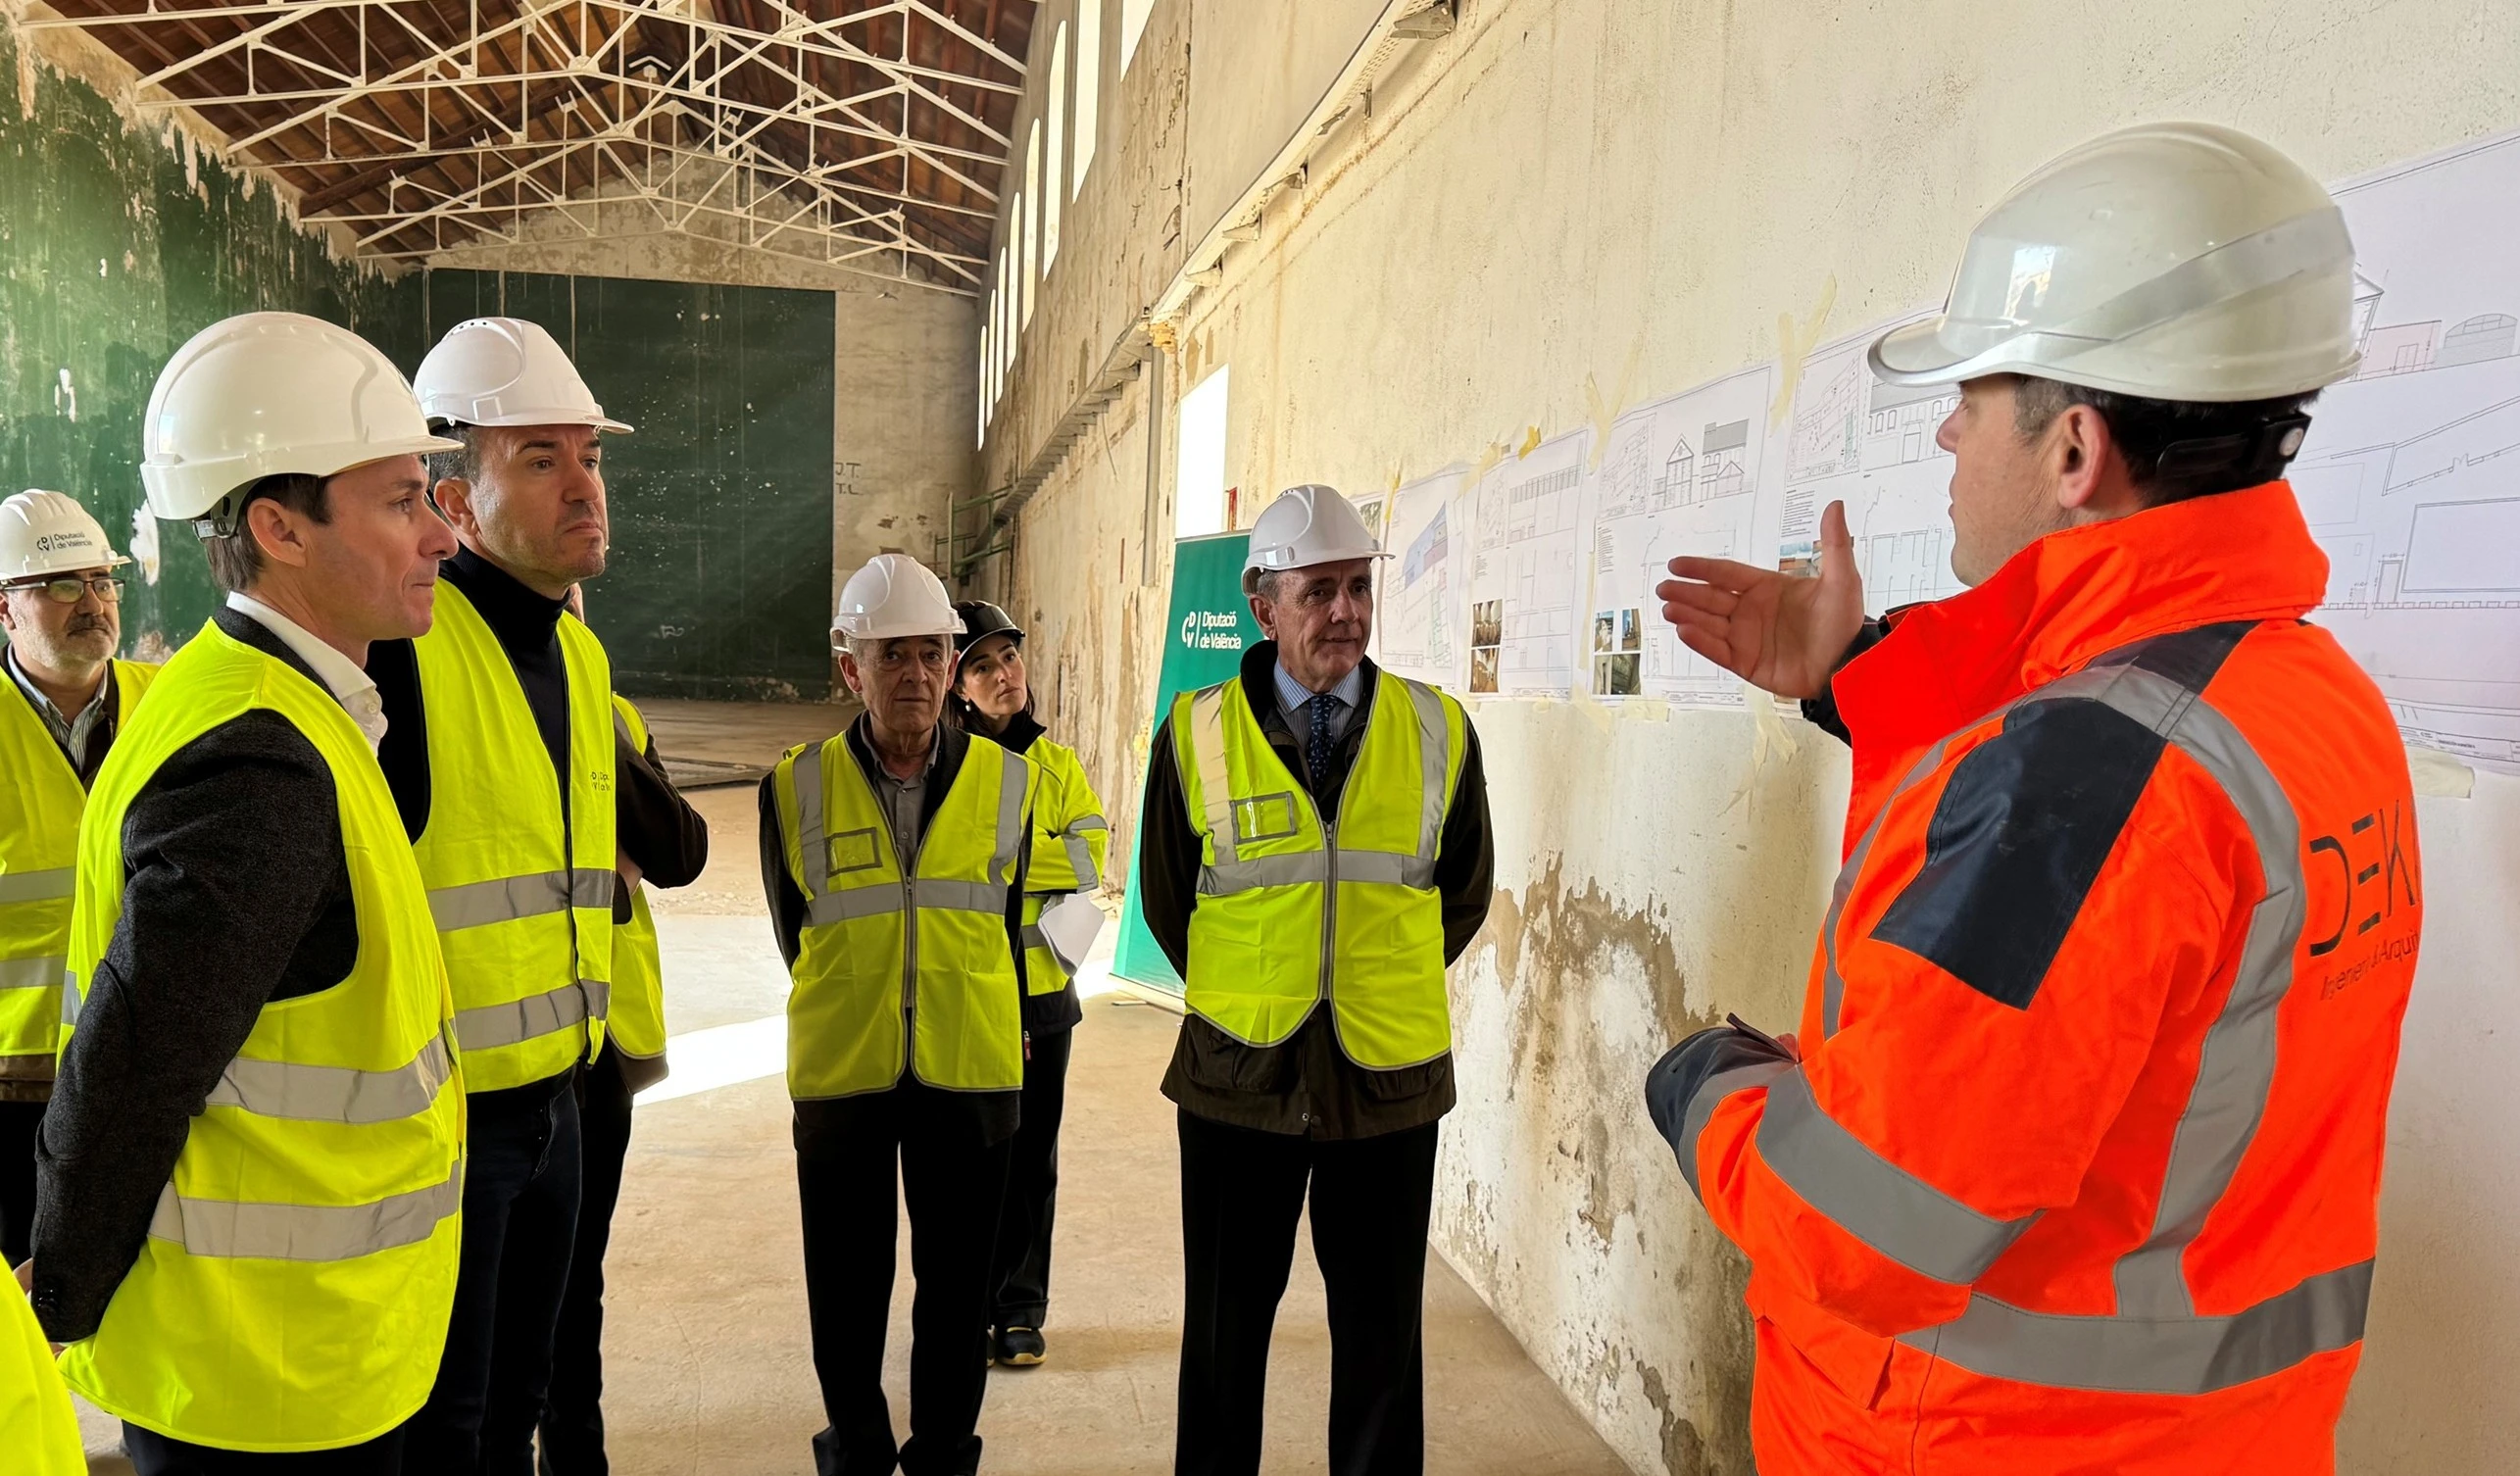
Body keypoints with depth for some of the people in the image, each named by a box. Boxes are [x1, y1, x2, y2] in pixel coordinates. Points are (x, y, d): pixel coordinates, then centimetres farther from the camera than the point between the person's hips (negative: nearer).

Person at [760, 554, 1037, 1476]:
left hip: (971, 1072, 0)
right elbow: (794, 927, 9)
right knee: (847, 1285, 11)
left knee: (957, 1282, 10)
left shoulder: (1008, 783, -1)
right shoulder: (796, 788, -4)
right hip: (840, 1075, 0)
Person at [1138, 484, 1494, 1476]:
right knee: (1227, 1322, 15)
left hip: (1389, 1071, 1)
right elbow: (1165, 898, 8)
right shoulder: (1198, 734, -4)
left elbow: (1464, 892, 11)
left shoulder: (1437, 732, -2)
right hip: (1239, 1071, 0)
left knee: (1382, 1329, 13)